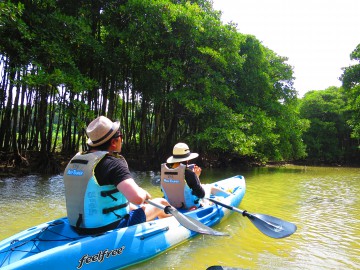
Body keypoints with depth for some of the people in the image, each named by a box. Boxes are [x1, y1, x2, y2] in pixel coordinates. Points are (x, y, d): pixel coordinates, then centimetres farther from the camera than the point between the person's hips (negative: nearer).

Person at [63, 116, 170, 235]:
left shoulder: (74, 161, 2)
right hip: (109, 229, -8)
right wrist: (144, 193, -10)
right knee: (161, 203, 9)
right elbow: (137, 198, -34)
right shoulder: (112, 163, -22)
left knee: (132, 206, 32)